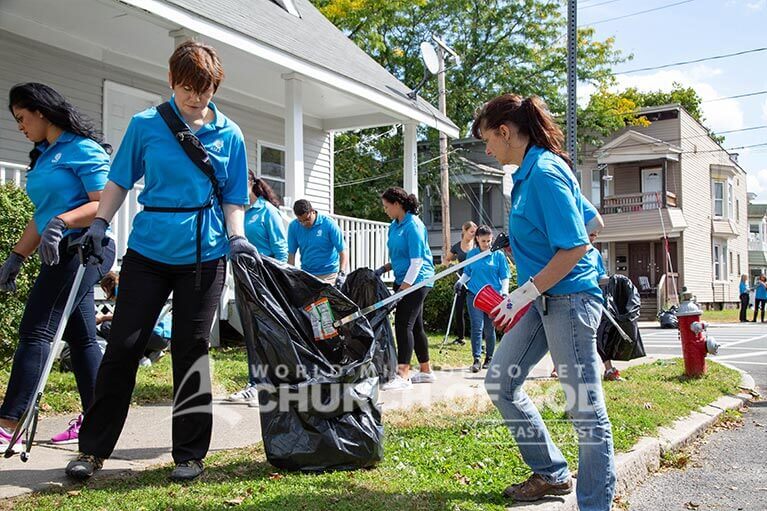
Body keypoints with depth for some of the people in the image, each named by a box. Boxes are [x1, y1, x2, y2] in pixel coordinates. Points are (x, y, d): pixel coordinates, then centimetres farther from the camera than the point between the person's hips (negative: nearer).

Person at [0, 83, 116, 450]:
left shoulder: (82, 149, -7)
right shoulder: (43, 156, 21)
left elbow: (105, 204, -15)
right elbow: (42, 214, 24)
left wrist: (62, 221, -28)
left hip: (82, 247, -9)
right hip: (63, 254, 9)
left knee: (35, 331, -12)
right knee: (81, 338, 9)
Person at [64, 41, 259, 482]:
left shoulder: (229, 135, 4)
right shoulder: (145, 125, 2)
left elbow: (233, 197, 8)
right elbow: (121, 180, 8)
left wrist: (237, 237, -8)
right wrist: (100, 224, -5)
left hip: (204, 255, 0)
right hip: (148, 249, 0)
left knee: (192, 350, 5)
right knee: (123, 345, 1)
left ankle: (190, 454, 16)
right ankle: (93, 449, 15)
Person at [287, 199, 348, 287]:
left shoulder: (329, 224, -11)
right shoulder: (293, 226, -2)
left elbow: (343, 251, -10)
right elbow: (291, 254, 5)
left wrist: (342, 273, -22)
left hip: (328, 275, -3)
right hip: (306, 274, 3)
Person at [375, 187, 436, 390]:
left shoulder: (413, 226, -16)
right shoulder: (394, 225, 11)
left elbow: (416, 261, -19)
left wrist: (402, 289, -22)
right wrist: (384, 268, 5)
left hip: (416, 281, -9)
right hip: (404, 280, 9)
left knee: (403, 324, -13)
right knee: (415, 326, 13)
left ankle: (403, 375, -13)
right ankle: (426, 371, 23)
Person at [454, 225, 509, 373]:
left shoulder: (498, 255, 1)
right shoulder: (471, 254, 5)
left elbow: (505, 277, 3)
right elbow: (467, 272, 16)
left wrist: (504, 292, -9)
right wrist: (460, 281, -1)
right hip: (474, 295, 1)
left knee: (489, 329, 8)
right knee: (477, 327, -9)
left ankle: (489, 358, 23)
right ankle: (476, 359, -9)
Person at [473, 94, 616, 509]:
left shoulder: (545, 171, -17)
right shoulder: (529, 171, 12)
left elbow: (576, 247, -22)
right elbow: (591, 222, 20)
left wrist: (524, 294, -20)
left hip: (569, 299, -11)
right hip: (542, 300, 11)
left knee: (585, 409, -2)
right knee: (499, 382, 13)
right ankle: (551, 474, 26)